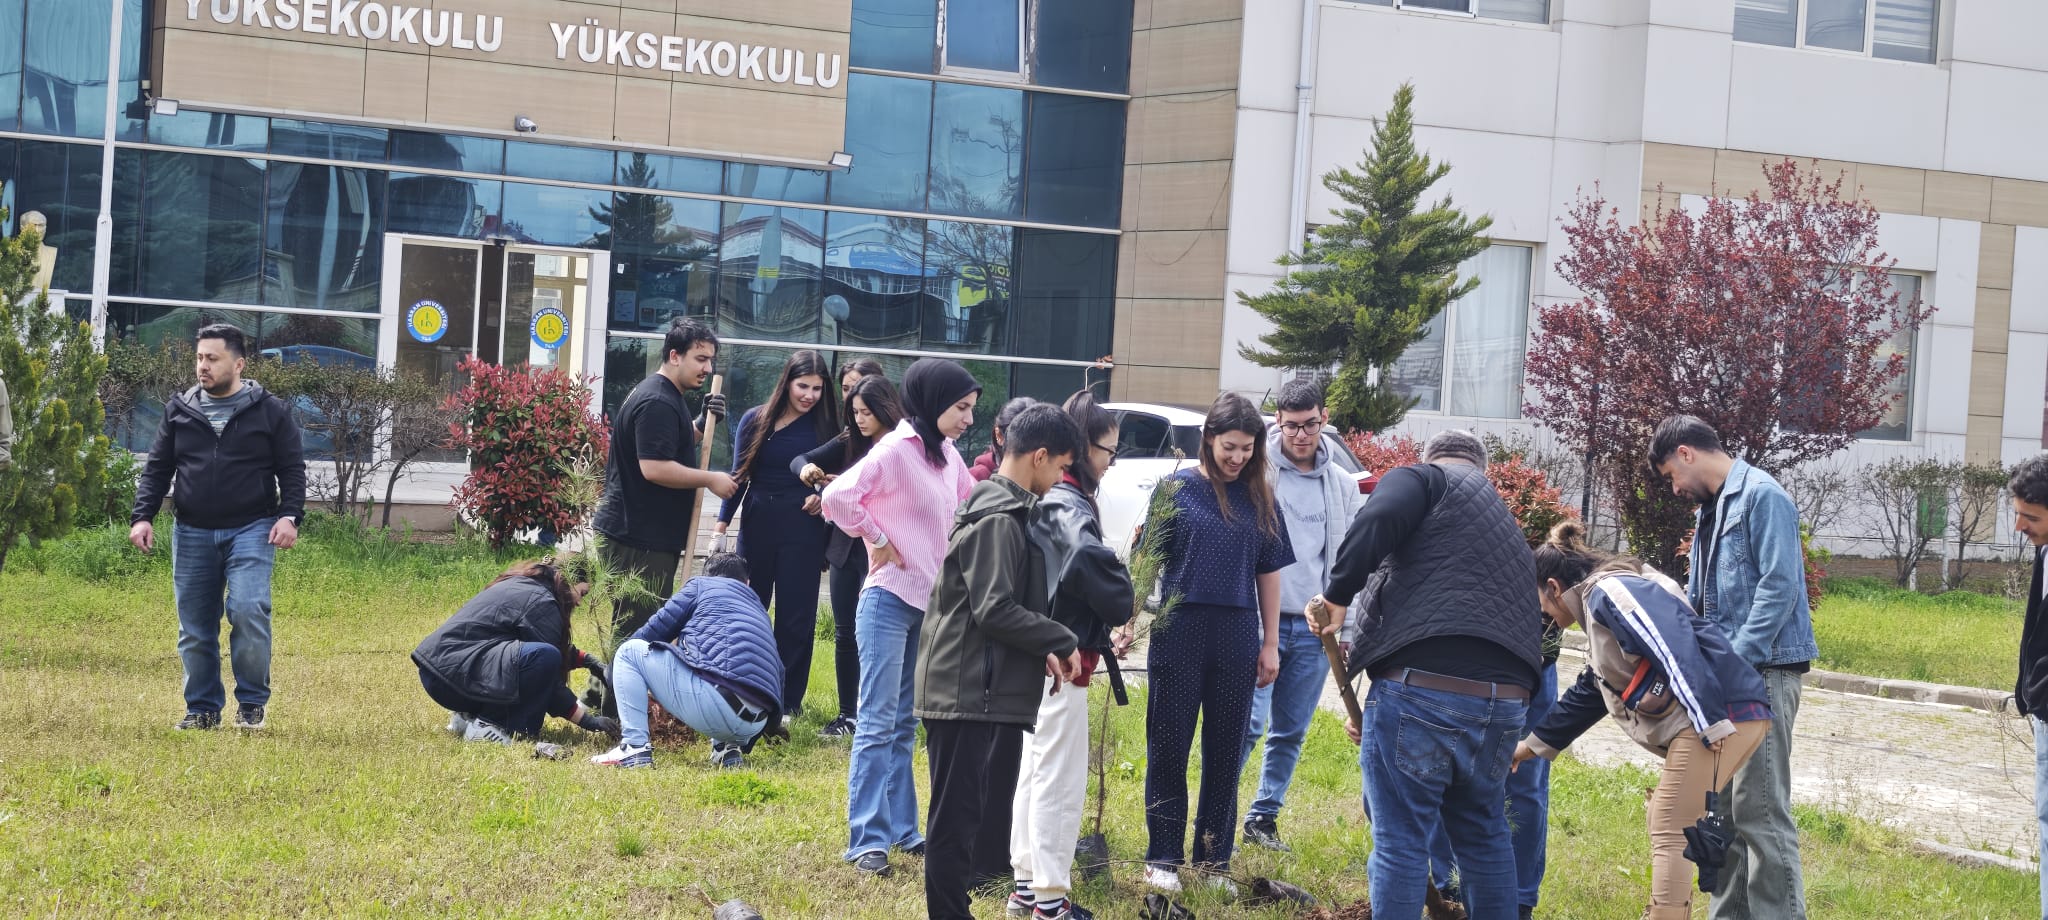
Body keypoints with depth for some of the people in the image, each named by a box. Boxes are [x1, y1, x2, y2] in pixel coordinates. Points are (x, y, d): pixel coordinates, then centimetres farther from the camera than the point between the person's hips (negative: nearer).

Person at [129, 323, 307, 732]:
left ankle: (252, 704, -4)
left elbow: (292, 469, 1)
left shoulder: (270, 411, 2)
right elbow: (157, 468, 11)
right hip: (192, 534, 3)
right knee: (195, 628, 5)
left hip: (251, 530, -3)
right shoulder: (179, 410, 9)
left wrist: (289, 515, -13)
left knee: (248, 609, -19)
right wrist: (142, 516, -1)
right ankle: (202, 708, 19)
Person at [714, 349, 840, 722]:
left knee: (795, 617, 2)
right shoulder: (755, 421, 2)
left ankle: (787, 702, 10)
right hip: (757, 524, 1)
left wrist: (824, 498, -13)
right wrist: (722, 525, -1)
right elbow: (738, 476, 5)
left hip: (803, 529, -1)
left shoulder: (824, 427, 0)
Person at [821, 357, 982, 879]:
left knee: (904, 724, 13)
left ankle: (903, 829, 19)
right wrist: (877, 541, -13)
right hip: (890, 601, -8)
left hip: (931, 604, 8)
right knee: (878, 723, -5)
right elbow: (838, 496, -23)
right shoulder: (897, 449, -14)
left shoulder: (948, 455, 9)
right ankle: (866, 839, -2)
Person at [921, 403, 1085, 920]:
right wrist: (1061, 642, -11)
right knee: (958, 817, -5)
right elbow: (995, 610, -21)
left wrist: (1043, 650, 6)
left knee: (985, 814, 13)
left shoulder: (1004, 509, 17)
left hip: (990, 693, 10)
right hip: (967, 695, -10)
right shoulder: (998, 519, -15)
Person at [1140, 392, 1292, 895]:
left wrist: (1270, 644, 10)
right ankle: (1162, 857, 11)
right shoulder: (1178, 488, -1)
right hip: (1179, 632, -3)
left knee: (1226, 751, 8)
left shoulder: (1259, 498, 7)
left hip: (1237, 638, 3)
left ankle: (1214, 858, 18)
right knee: (1169, 748, 3)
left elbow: (1269, 571, 11)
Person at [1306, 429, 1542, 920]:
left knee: (1400, 842, 0)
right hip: (1505, 700, 7)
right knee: (1484, 837, 22)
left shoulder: (1425, 479, 8)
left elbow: (1376, 523, -16)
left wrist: (1337, 594, -8)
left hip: (1421, 690, -7)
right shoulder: (1508, 531, 30)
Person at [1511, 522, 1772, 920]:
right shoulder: (1601, 604, 27)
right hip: (1735, 719, 10)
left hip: (1723, 718, -10)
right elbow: (1587, 695, 40)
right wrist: (1535, 744, 48)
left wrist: (1712, 723, -27)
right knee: (1668, 829, 17)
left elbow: (1676, 648, -20)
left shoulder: (1610, 590, -5)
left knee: (1669, 836, -8)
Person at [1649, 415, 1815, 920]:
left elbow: (1780, 586, -17)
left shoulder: (1762, 496, -10)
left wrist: (1735, 660, -20)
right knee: (1722, 806, 12)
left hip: (1763, 671, -10)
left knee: (1760, 810, -10)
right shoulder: (1711, 509, 19)